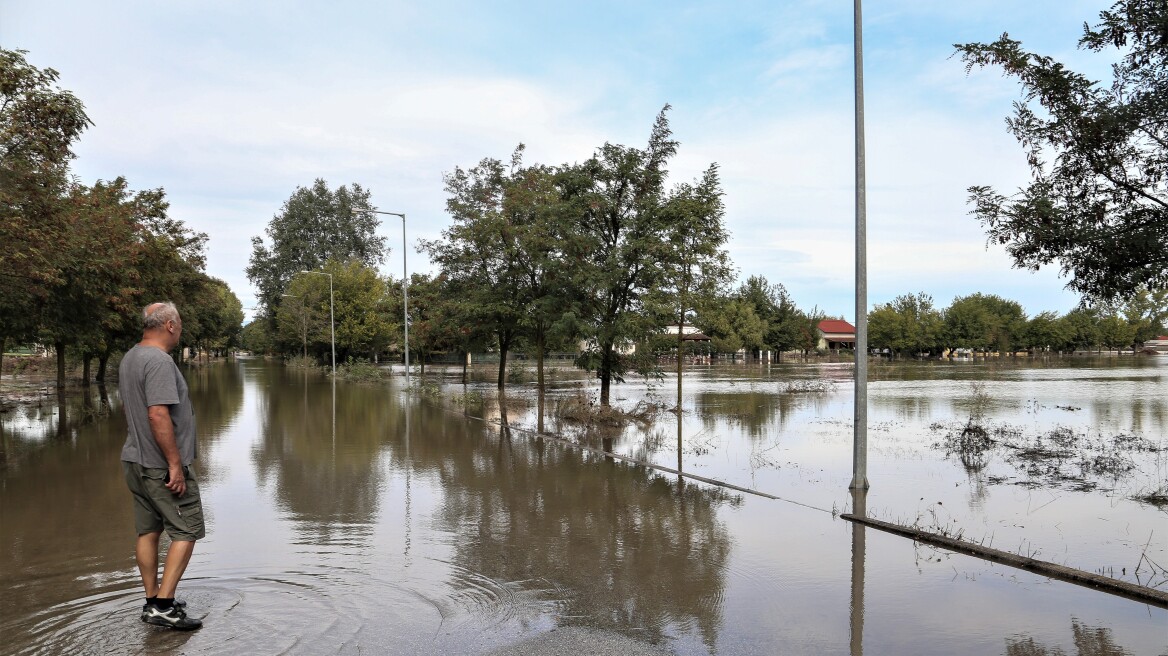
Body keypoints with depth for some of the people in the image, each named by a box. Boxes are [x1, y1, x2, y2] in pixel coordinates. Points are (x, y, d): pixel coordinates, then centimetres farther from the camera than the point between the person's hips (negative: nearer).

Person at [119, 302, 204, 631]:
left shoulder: (129, 358, 12)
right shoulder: (159, 361, -20)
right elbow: (158, 415, -26)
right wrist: (175, 464, -23)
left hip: (135, 461, 10)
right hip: (161, 466, -10)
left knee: (148, 531, 14)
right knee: (186, 531, -2)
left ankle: (153, 601, 23)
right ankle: (164, 606, -2)